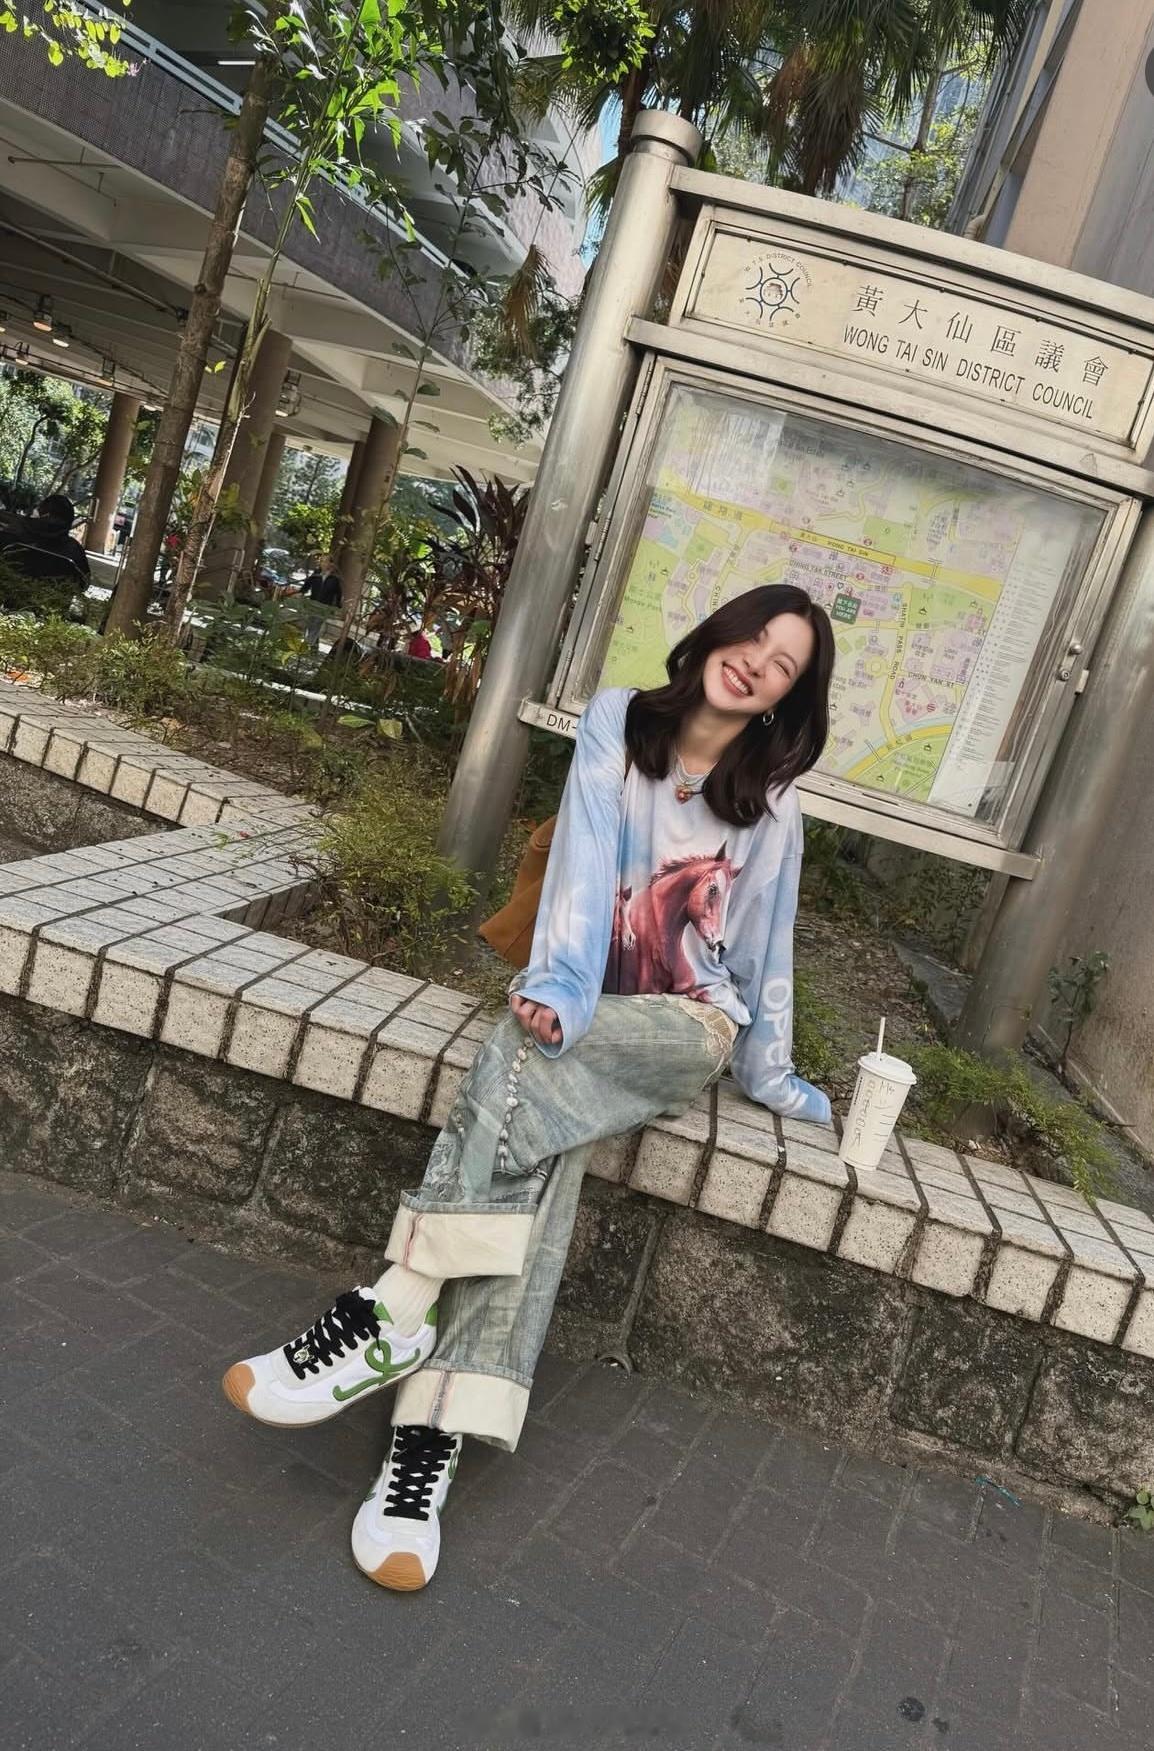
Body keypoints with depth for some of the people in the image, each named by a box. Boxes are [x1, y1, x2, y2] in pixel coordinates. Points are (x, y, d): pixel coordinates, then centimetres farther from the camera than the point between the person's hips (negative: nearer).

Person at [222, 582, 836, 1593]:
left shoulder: (770, 806, 4)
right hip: (589, 1009, 1)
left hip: (689, 1028, -1)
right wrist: (558, 987, -26)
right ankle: (437, 1431, -36)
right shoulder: (618, 723, 1)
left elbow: (763, 945, 10)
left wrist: (773, 1078, 12)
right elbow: (584, 859, -13)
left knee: (520, 1066, -32)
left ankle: (392, 1318, -32)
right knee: (541, 1137, -30)